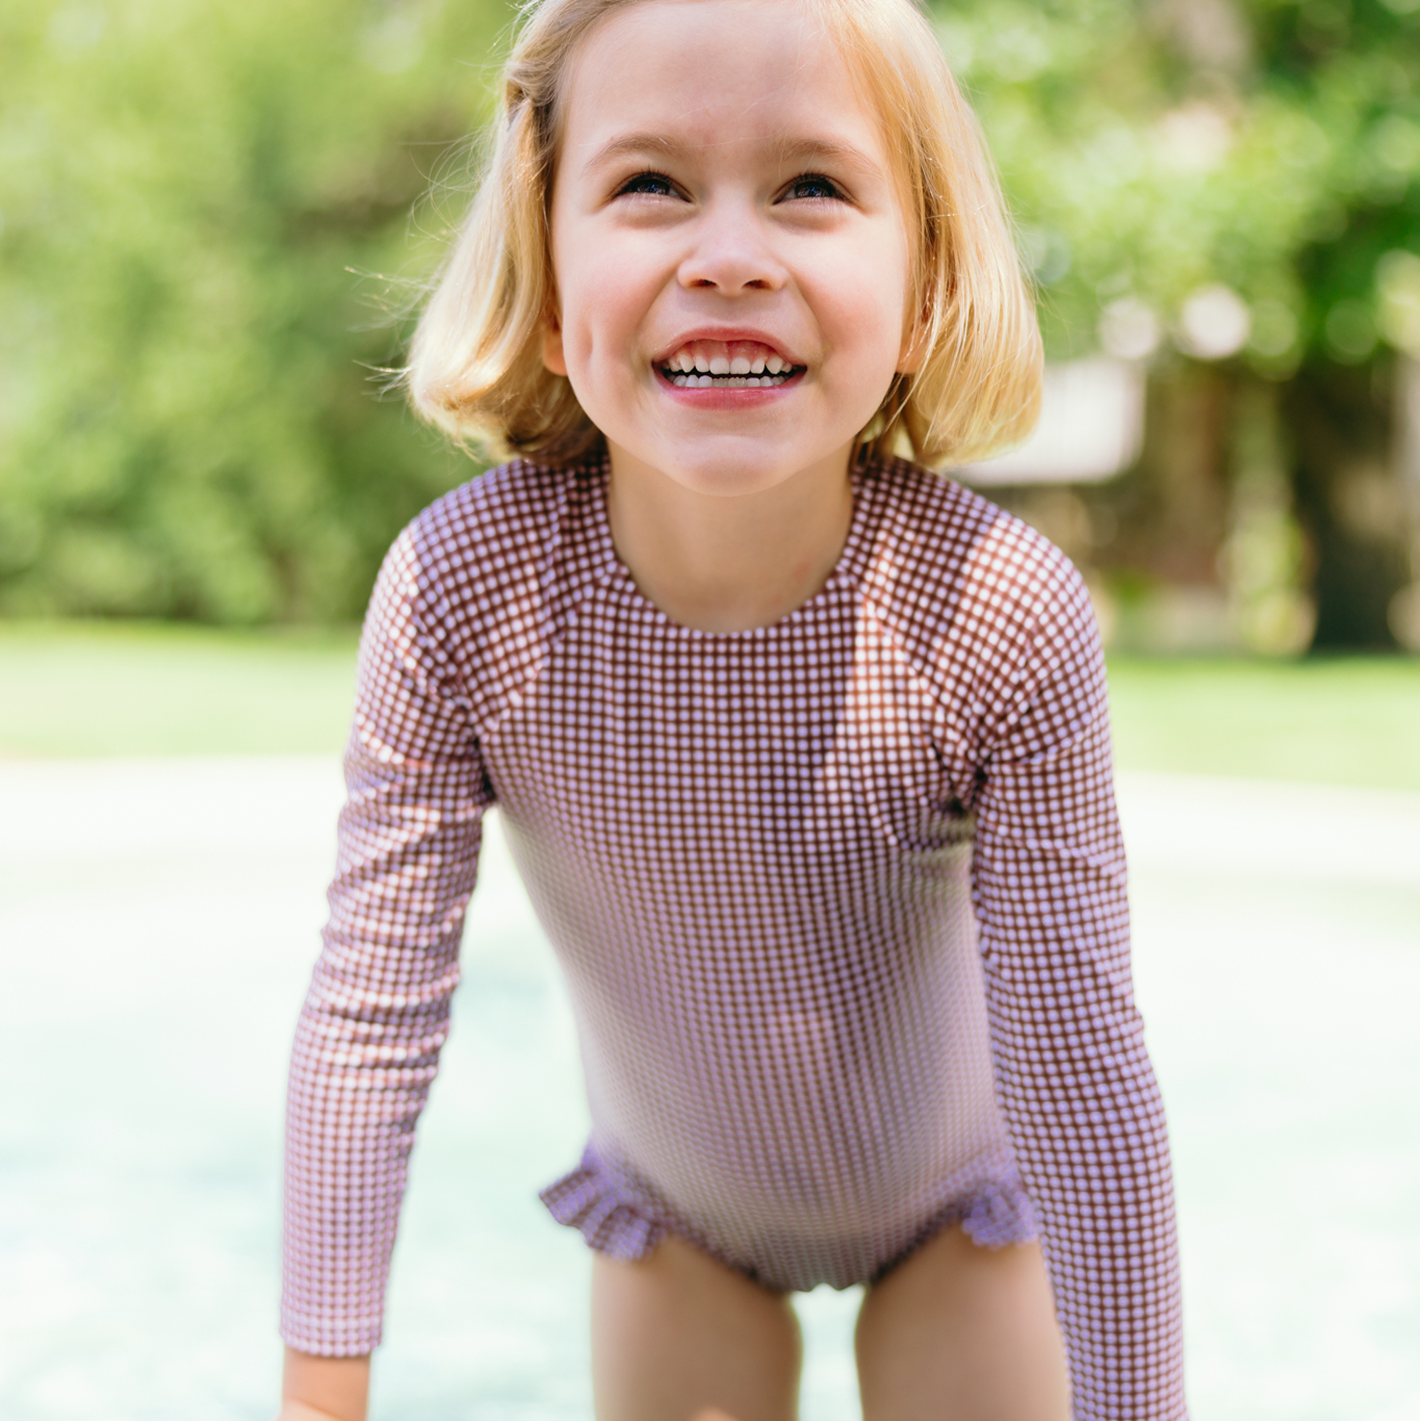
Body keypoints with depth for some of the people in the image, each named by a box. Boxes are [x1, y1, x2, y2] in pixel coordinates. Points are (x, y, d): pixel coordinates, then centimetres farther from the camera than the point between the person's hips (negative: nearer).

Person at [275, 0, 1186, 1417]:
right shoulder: (459, 587, -29)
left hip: (957, 1199, -1)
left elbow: (1080, 1065, -27)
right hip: (672, 1202, 1)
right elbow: (369, 1019, -22)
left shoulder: (1005, 619, -33)